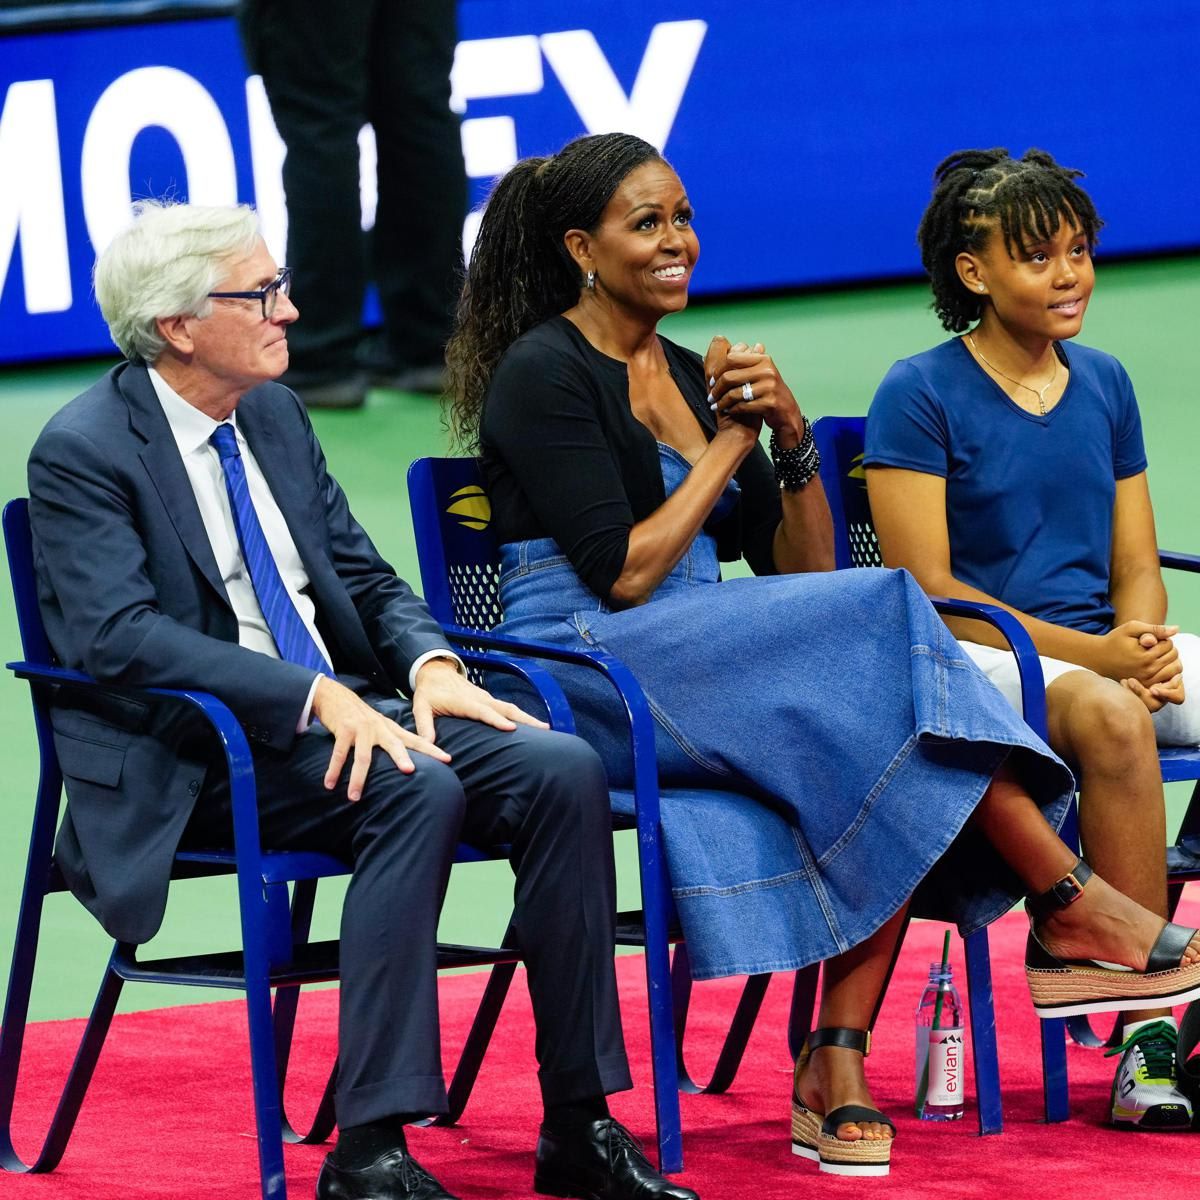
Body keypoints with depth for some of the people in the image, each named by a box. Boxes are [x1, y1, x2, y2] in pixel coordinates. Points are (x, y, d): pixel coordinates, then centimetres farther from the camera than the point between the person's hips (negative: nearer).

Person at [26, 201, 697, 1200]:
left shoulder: (275, 415, 15)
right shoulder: (82, 454, -9)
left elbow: (366, 579, 17)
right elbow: (116, 635, -22)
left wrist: (429, 664, -6)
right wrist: (316, 698, -29)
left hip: (342, 710, 7)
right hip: (195, 761, -7)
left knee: (562, 771, -16)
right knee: (418, 790, -33)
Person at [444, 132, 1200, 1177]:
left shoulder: (688, 375, 19)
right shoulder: (543, 376, -5)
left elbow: (800, 569, 16)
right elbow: (624, 574, -14)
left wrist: (790, 434, -1)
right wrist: (728, 442, -4)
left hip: (697, 674, 8)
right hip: (589, 675, -8)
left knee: (893, 764, -22)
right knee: (882, 619, -24)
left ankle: (836, 1073, -26)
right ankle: (1074, 910, -18)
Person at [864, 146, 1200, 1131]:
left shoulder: (1104, 385, 15)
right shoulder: (919, 397, -4)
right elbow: (928, 593, -9)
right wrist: (1088, 655, -17)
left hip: (1102, 650, 6)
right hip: (970, 662, -6)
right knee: (1110, 718, -36)